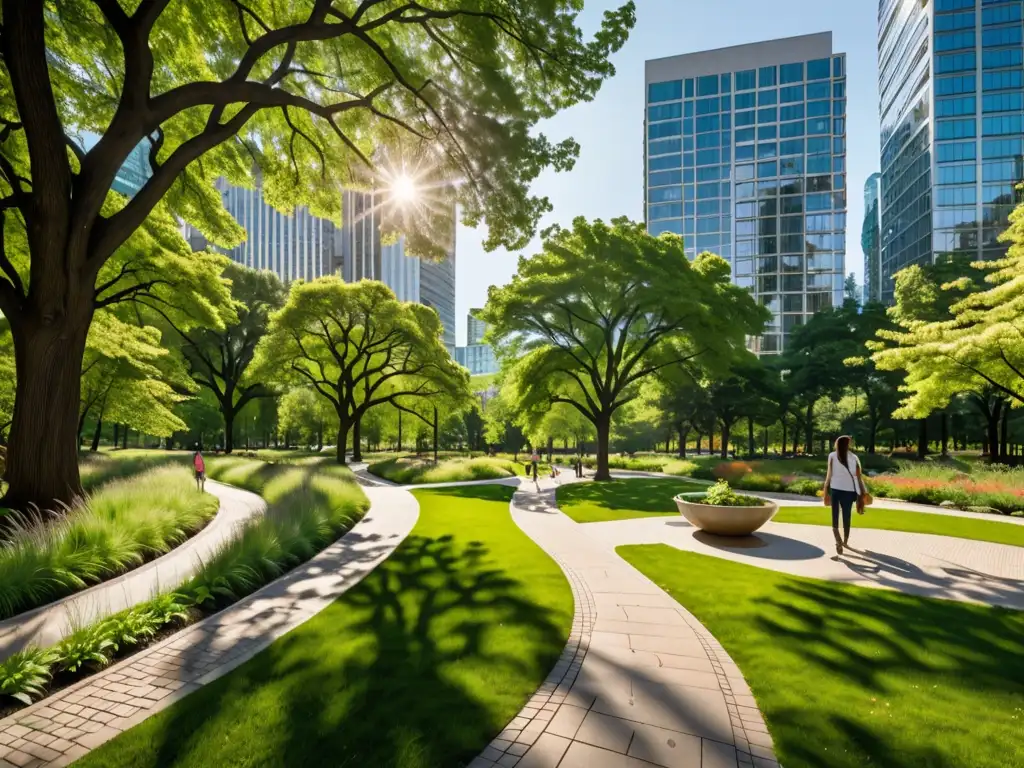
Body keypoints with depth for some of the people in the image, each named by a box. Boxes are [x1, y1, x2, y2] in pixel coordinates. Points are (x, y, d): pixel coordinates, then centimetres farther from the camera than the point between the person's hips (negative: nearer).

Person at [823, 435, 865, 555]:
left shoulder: (832, 456, -2)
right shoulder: (854, 457, 1)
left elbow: (829, 474, -3)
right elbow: (859, 477, -1)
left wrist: (826, 491, 5)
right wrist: (861, 494, 5)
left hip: (835, 489, -2)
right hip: (849, 490, 2)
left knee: (835, 516, 3)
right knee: (846, 517, 15)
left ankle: (839, 541, -14)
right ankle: (845, 541, 30)